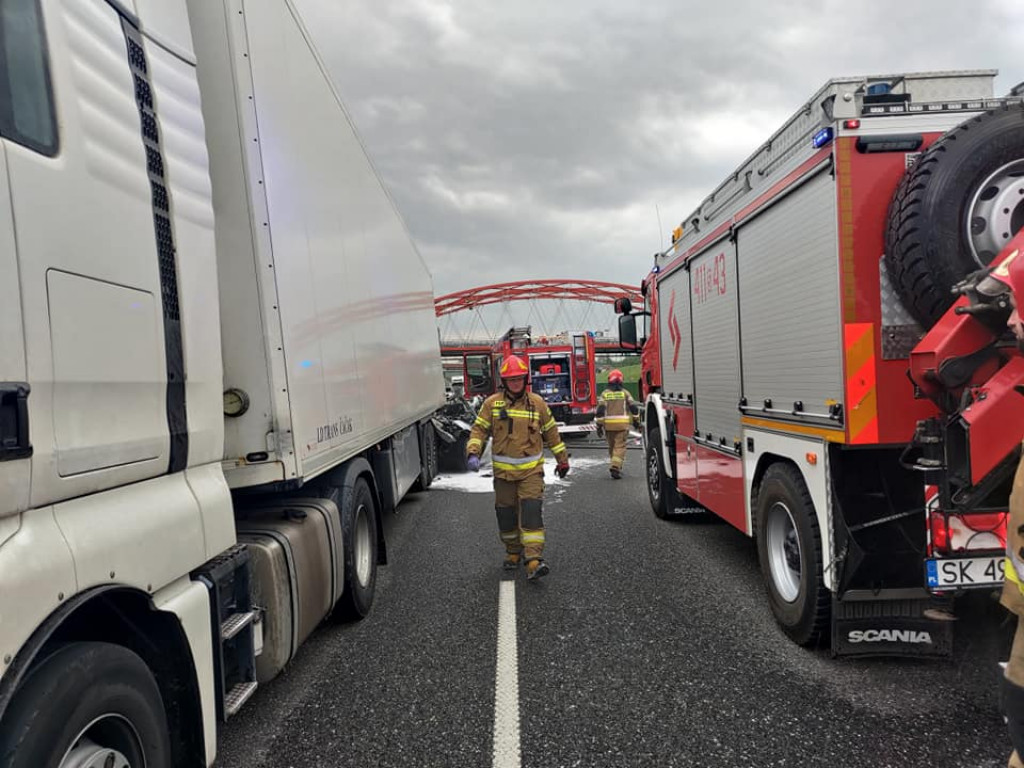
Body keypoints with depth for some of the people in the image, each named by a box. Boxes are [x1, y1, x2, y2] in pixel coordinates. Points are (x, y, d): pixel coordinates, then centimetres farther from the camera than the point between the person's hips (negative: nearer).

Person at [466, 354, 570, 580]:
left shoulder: (537, 403, 4)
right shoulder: (492, 403, 1)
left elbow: (551, 432, 13)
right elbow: (479, 430, 1)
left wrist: (562, 459, 16)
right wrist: (473, 452, -16)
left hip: (531, 469, -1)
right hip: (503, 470, 1)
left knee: (532, 511, -14)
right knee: (506, 513, 10)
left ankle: (534, 560, -17)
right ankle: (513, 552, 30)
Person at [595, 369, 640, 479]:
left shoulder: (605, 394, 3)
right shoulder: (625, 393, 4)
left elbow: (600, 410, -4)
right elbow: (634, 408, 2)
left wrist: (599, 425, -1)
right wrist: (636, 420, 15)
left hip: (608, 424, 1)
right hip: (622, 424, -1)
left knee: (612, 446, 16)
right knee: (620, 446, -3)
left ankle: (616, 466, 27)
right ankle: (616, 466, -19)